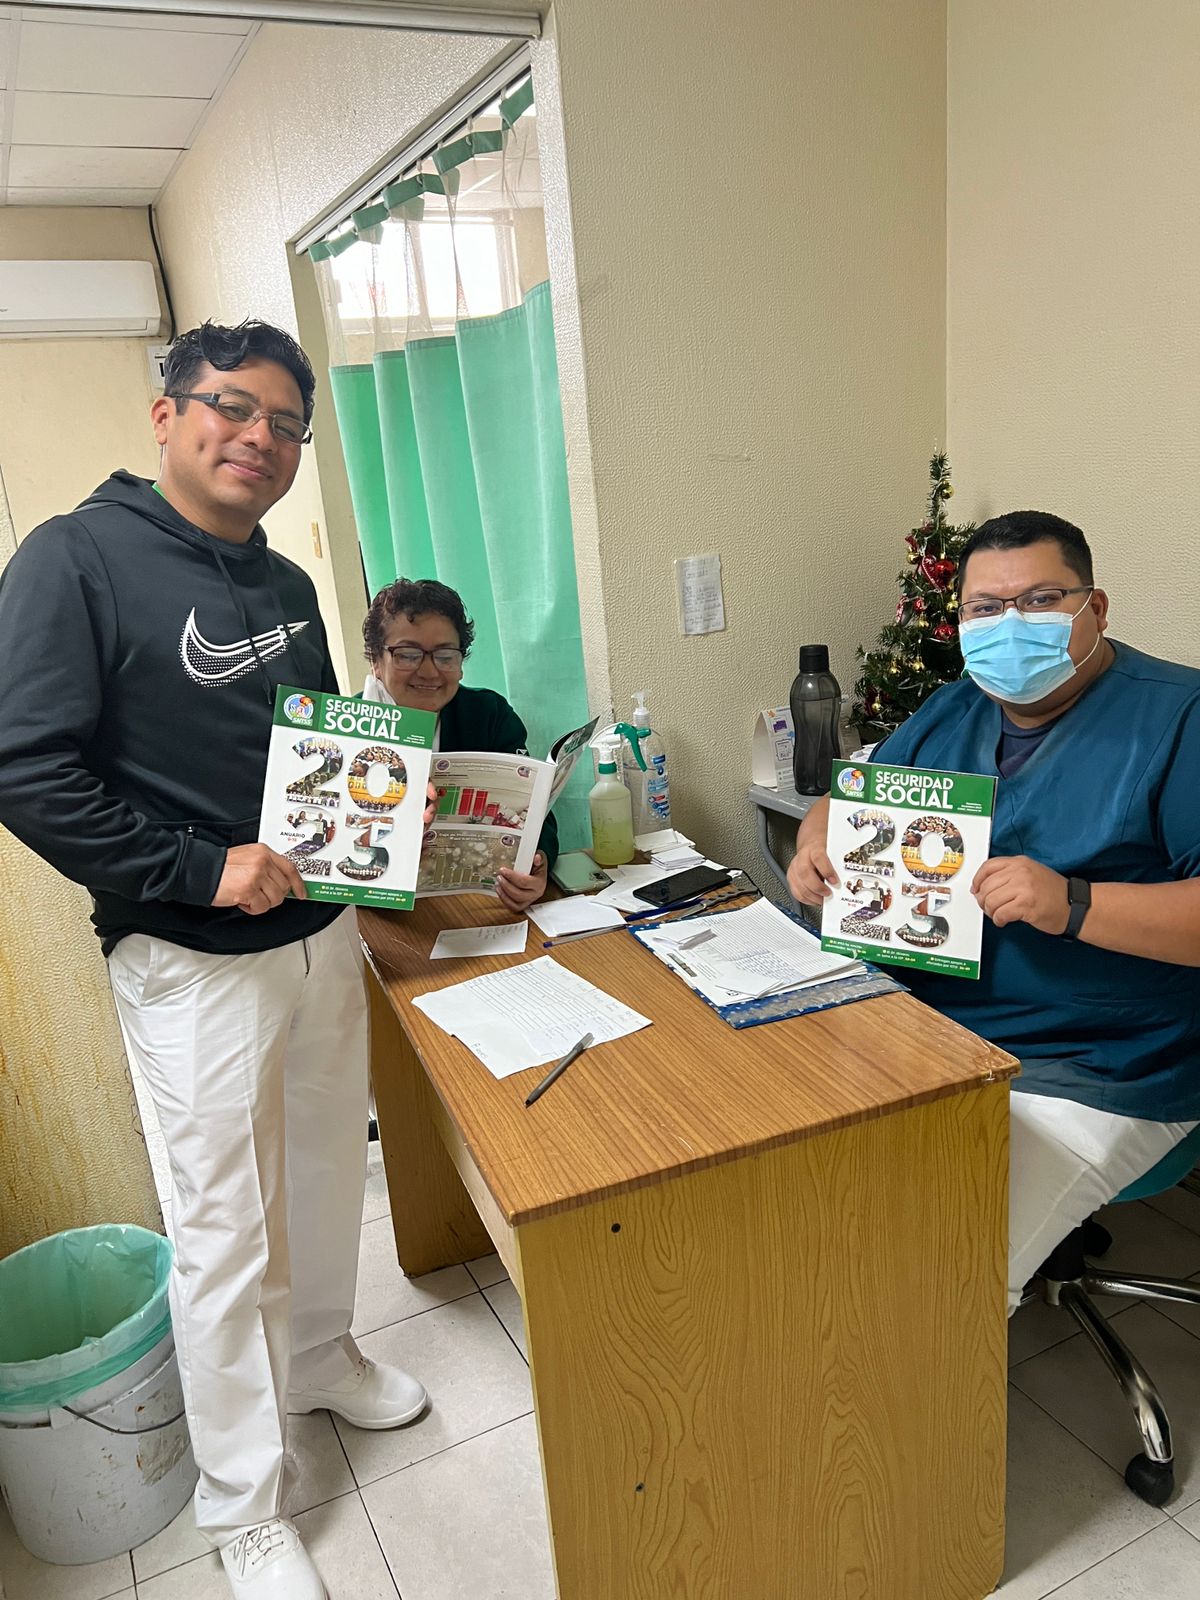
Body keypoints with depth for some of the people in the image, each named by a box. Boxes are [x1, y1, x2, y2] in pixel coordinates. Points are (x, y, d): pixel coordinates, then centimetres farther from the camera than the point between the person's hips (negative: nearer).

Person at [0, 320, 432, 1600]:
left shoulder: (287, 585, 10)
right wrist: (204, 869, -21)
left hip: (320, 930, 7)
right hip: (192, 961, -7)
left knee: (329, 1171, 21)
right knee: (226, 1226, 5)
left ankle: (319, 1357, 48)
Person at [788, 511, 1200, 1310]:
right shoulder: (949, 715, 11)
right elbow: (843, 805, 19)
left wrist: (1072, 903, -29)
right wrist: (817, 847, -3)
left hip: (1088, 1077, -6)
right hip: (913, 1026, 7)